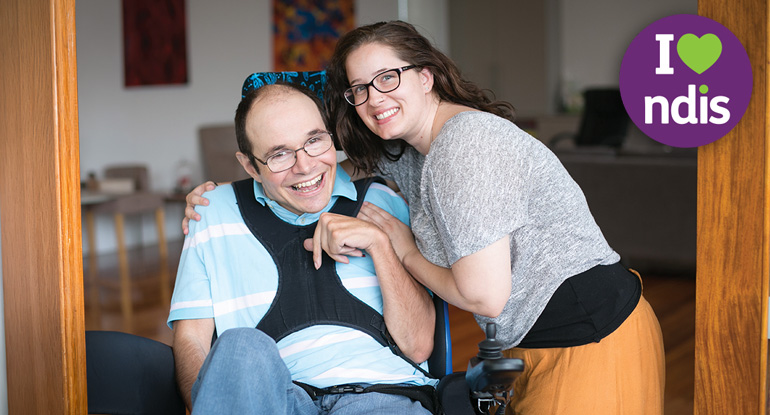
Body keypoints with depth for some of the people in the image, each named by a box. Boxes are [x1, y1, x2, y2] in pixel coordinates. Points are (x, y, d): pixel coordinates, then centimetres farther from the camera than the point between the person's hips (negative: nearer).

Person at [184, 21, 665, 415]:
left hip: (590, 341, -9)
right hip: (536, 343, 9)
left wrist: (406, 252, -6)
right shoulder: (407, 153, 8)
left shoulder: (466, 144, -21)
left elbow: (483, 296, -23)